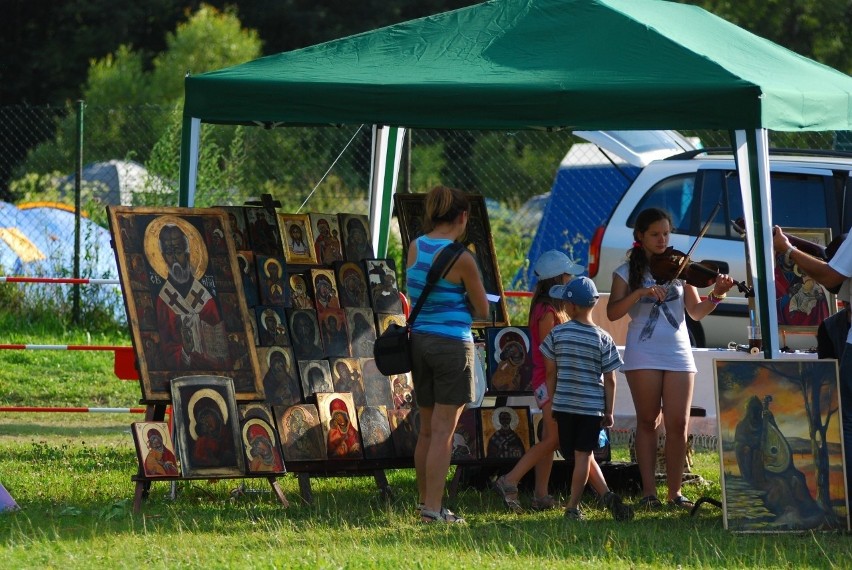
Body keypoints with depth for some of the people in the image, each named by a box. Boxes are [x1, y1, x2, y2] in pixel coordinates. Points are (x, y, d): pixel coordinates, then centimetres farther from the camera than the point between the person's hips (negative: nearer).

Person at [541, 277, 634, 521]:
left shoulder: (557, 334, -5)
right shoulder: (603, 339, -6)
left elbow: (550, 373, 2)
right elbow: (609, 381, -4)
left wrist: (552, 401, 14)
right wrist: (609, 412, 4)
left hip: (564, 405, 1)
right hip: (592, 407, 0)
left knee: (582, 455, 12)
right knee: (583, 455, 3)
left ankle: (605, 494, 3)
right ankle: (573, 506, 0)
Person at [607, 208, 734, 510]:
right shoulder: (627, 272, 5)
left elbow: (696, 312, 5)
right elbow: (613, 312, -7)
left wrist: (716, 296, -14)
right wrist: (640, 293, -21)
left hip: (678, 352, 2)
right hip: (643, 354, -2)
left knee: (678, 423, -4)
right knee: (648, 422, 0)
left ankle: (675, 491, 3)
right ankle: (649, 490, 4)